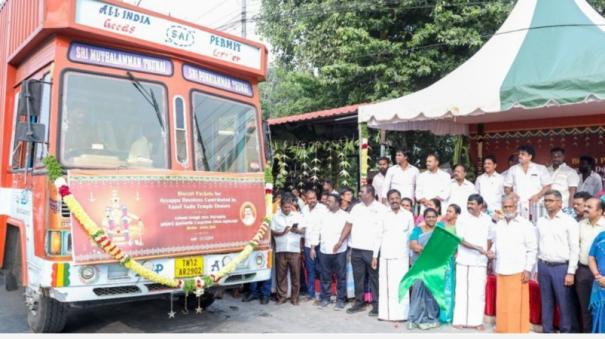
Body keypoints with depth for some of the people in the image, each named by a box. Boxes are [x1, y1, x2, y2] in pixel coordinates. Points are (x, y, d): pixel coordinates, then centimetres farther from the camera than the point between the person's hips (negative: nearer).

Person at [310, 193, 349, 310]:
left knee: (340, 277, 4)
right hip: (324, 251, 3)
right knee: (325, 276, 11)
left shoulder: (345, 216, -1)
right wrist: (313, 247, 7)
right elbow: (318, 231, 11)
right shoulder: (324, 215, 10)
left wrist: (340, 242, -18)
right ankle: (325, 298, 24)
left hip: (339, 251, -3)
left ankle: (340, 300, 15)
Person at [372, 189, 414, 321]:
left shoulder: (408, 215, 5)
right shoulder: (384, 215, 6)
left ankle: (400, 314, 3)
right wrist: (375, 256, 6)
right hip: (385, 256, 1)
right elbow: (379, 236, 8)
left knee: (400, 285, -4)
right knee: (385, 284, 2)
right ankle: (385, 313, 10)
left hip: (401, 256, -1)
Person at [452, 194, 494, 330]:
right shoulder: (462, 218, -4)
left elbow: (489, 238, 16)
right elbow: (461, 240, -11)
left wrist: (487, 251, 1)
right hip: (464, 260, -2)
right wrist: (477, 248, -21)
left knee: (479, 291, 4)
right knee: (462, 290, 2)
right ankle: (460, 319, 10)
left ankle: (477, 320, 13)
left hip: (480, 261, 3)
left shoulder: (487, 219, 6)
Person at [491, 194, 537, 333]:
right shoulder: (498, 225, 12)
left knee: (517, 304, -2)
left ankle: (518, 331, 7)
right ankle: (503, 330, 20)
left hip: (518, 271, -5)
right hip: (501, 270, 5)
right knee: (502, 304, 9)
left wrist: (528, 269, -10)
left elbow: (532, 249, -6)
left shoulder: (525, 224, -4)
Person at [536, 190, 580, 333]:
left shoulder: (569, 221, -5)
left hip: (561, 267, -4)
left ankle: (566, 331, 16)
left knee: (564, 303, 3)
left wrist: (571, 272, -10)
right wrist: (537, 268, 9)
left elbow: (574, 249, -7)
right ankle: (547, 330, 22)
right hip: (543, 267, 4)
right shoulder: (540, 221, 8)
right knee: (546, 302, 11)